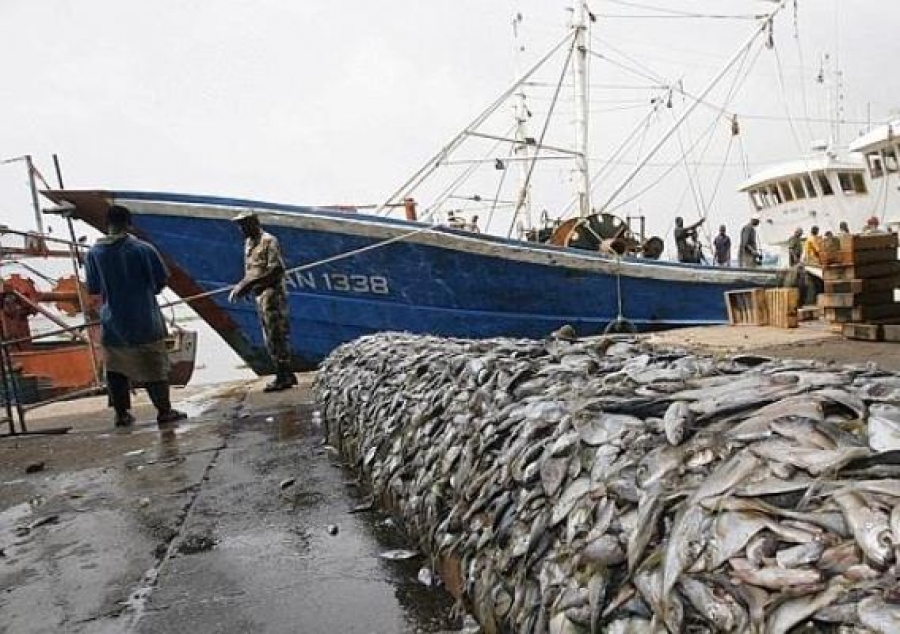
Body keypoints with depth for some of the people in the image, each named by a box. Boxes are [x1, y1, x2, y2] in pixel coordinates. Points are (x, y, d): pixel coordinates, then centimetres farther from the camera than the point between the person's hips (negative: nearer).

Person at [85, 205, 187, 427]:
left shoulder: (94, 253, -4)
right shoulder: (143, 248, -12)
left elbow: (92, 288, 4)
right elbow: (162, 279, -3)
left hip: (112, 323, 3)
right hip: (144, 321, -2)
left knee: (115, 369, 16)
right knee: (154, 366, 7)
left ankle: (122, 414, 20)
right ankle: (164, 410, 13)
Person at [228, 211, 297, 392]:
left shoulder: (269, 241, -10)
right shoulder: (248, 243, 17)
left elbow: (277, 269, -19)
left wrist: (250, 283, -22)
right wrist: (240, 287, 4)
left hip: (272, 293, -9)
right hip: (260, 294, 9)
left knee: (276, 335, -8)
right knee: (270, 337, 11)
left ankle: (283, 376, -3)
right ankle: (286, 376, 17)